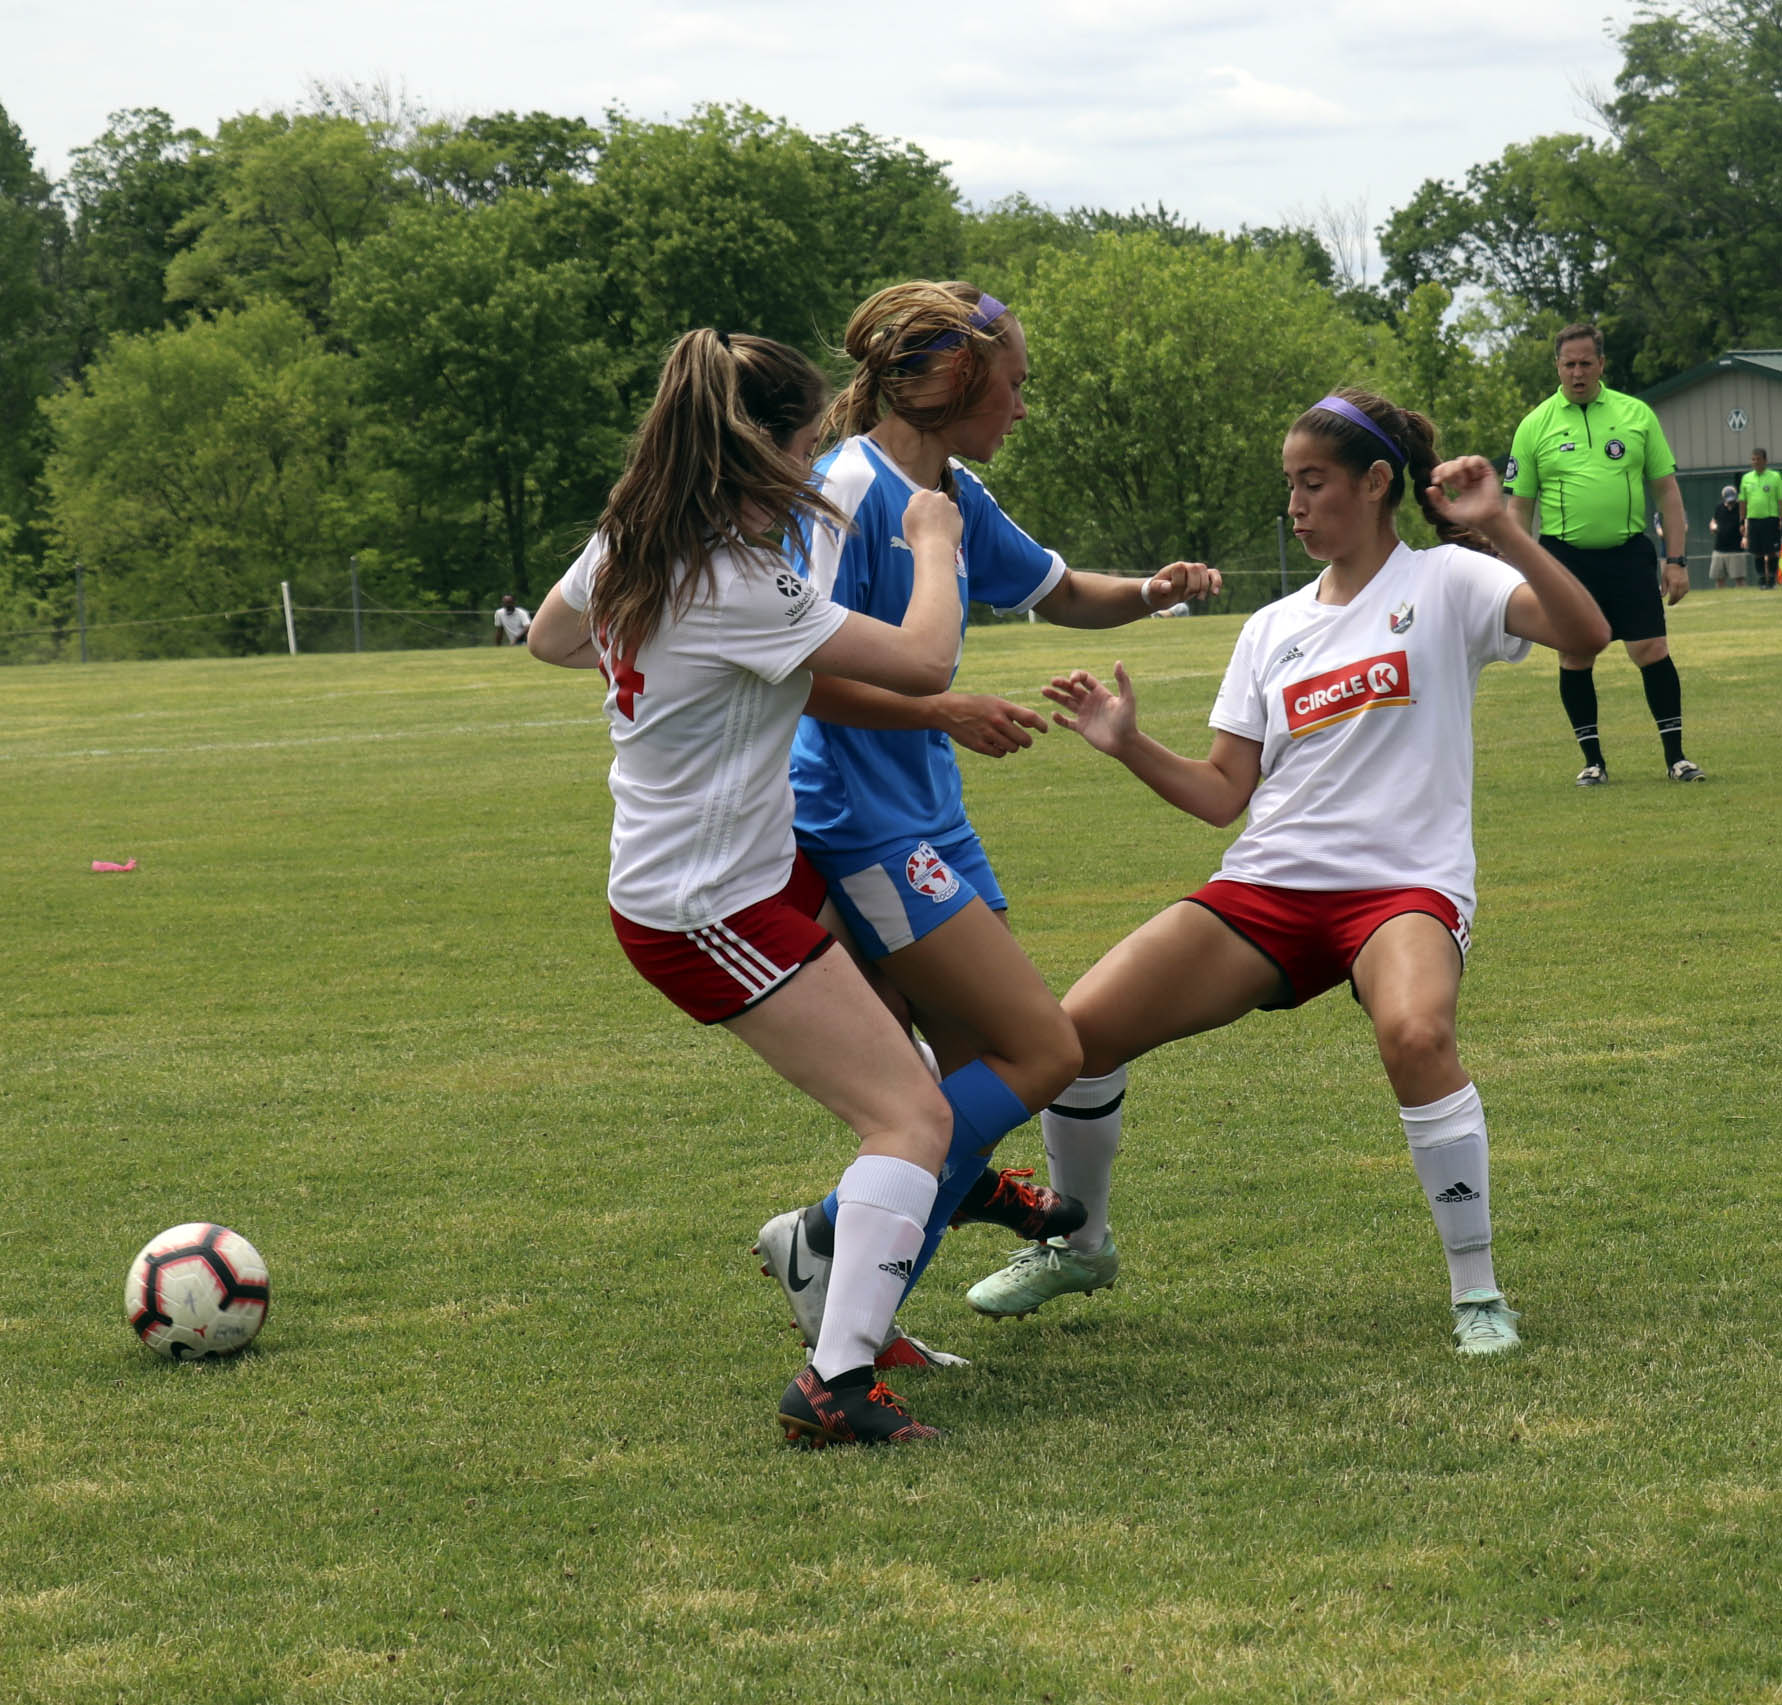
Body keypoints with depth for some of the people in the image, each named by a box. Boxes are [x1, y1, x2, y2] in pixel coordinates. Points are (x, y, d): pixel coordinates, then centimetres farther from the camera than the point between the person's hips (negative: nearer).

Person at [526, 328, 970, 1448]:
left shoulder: (626, 547, 1)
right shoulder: (738, 587, -27)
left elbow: (549, 638, 23)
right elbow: (925, 660, -23)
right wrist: (935, 545, -6)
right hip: (712, 913, -10)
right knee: (913, 1116, -12)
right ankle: (837, 1384, -20)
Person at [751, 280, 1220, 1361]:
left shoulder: (953, 494, 13)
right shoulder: (853, 489, -15)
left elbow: (1060, 593, 27)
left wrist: (1150, 593, 8)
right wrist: (945, 713, -24)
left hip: (929, 820, 10)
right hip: (863, 823, -10)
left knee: (987, 1069, 8)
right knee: (1042, 1052, -12)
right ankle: (828, 1236, -7)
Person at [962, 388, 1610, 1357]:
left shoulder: (1444, 583, 1)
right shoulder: (1272, 630, 16)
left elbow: (1585, 636, -15)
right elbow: (1221, 795, 12)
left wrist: (1499, 529, -25)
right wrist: (1129, 746, -3)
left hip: (1403, 884, -5)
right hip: (1268, 885, 5)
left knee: (1416, 1034, -39)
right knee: (1077, 1032, -8)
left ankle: (1477, 1293, -22)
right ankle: (1079, 1246, 20)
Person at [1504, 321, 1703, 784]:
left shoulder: (1636, 414, 6)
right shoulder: (1535, 426, 4)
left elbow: (1667, 489, 9)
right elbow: (1519, 505, 7)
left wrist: (1676, 559, 2)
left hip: (1628, 553, 0)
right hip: (1566, 556, 0)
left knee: (1652, 650, -6)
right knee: (1575, 658, 2)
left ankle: (1675, 757, 2)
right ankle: (1593, 760, 14)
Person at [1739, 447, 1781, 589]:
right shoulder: (1746, 478, 11)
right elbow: (1742, 502, 14)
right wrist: (1742, 522, 9)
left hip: (1770, 518, -3)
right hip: (1753, 518, 3)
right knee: (1758, 552, 3)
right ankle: (1761, 578, 11)